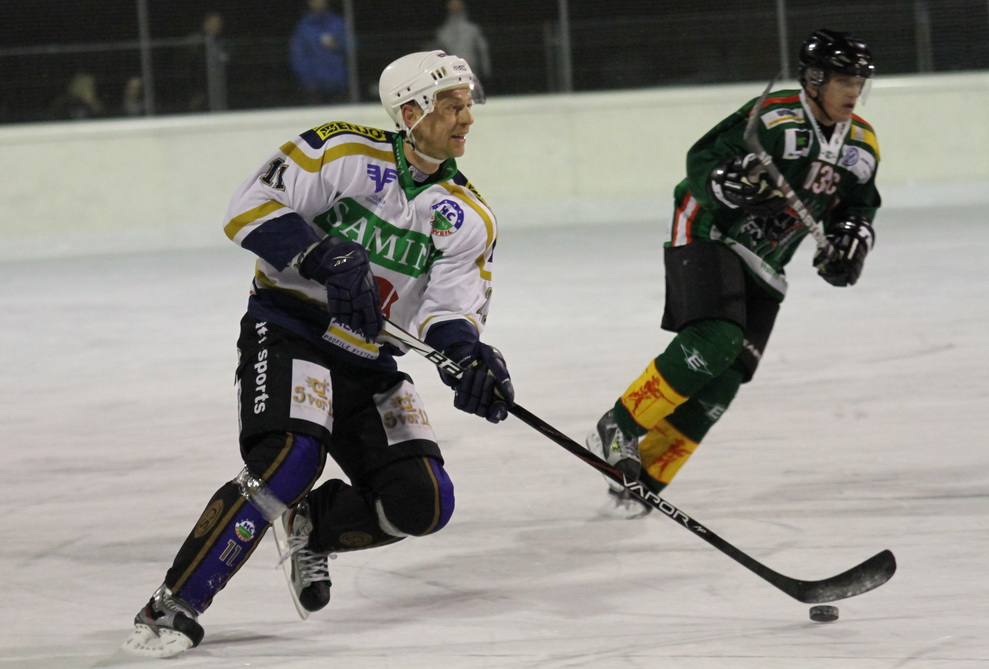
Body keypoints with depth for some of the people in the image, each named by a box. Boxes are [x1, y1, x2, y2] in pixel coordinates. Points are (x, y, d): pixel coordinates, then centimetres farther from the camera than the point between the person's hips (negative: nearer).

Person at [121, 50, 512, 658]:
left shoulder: (470, 219, 4)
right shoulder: (343, 152, -9)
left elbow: (447, 312, -5)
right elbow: (252, 208, -15)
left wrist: (470, 359, -28)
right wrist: (328, 258, -27)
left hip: (370, 364, 6)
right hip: (290, 332, -6)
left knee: (423, 503, -7)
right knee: (291, 457, -31)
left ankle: (312, 527, 23)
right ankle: (173, 608, -27)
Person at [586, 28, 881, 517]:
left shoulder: (862, 147, 5)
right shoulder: (773, 118, -18)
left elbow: (858, 207, 19)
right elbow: (702, 161, -19)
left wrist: (851, 240, -2)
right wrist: (730, 182, -39)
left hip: (762, 265, 7)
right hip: (708, 236, -7)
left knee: (725, 379, -5)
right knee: (713, 341, -28)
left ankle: (640, 478, 0)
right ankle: (618, 432, -16)